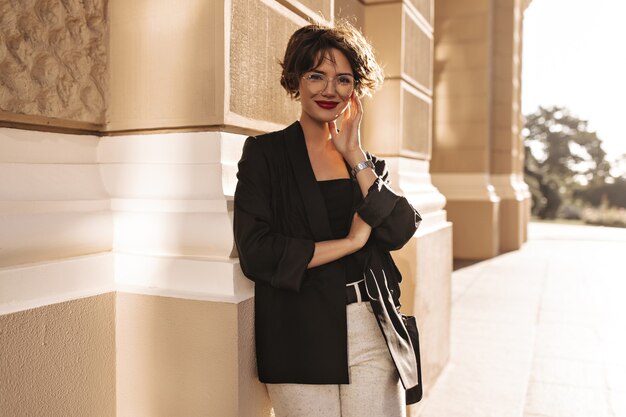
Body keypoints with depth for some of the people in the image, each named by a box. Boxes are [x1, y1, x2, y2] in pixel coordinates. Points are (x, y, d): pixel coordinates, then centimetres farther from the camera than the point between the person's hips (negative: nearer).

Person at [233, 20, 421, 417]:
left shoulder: (367, 161, 11)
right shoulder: (264, 153, -3)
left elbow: (399, 231, -3)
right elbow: (256, 253, -13)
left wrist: (354, 155, -7)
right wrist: (349, 242, -9)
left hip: (373, 337, 4)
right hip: (300, 339, -3)